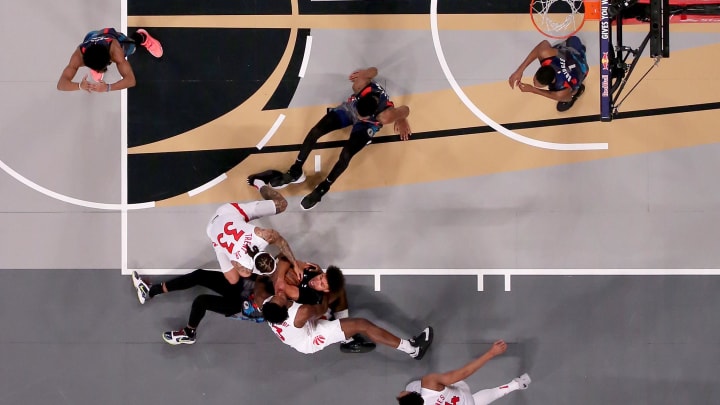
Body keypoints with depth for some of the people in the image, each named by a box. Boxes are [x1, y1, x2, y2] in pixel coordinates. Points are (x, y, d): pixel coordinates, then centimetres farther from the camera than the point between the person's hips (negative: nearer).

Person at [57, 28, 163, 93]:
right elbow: (61, 84, -53)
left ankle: (142, 37, 64)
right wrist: (79, 86, -73)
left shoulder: (114, 49, -52)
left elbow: (131, 80, -53)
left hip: (113, 36, 0)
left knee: (131, 45, 34)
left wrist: (108, 87, -68)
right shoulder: (79, 56, -49)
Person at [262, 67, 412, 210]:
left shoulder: (385, 116, -45)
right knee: (315, 131, -11)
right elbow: (373, 70, -20)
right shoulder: (361, 86, -41)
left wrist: (402, 121, -2)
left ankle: (322, 189, 4)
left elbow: (406, 109, -24)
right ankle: (295, 172, 8)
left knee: (346, 155, -21)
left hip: (367, 124, -3)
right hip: (350, 107, 3)